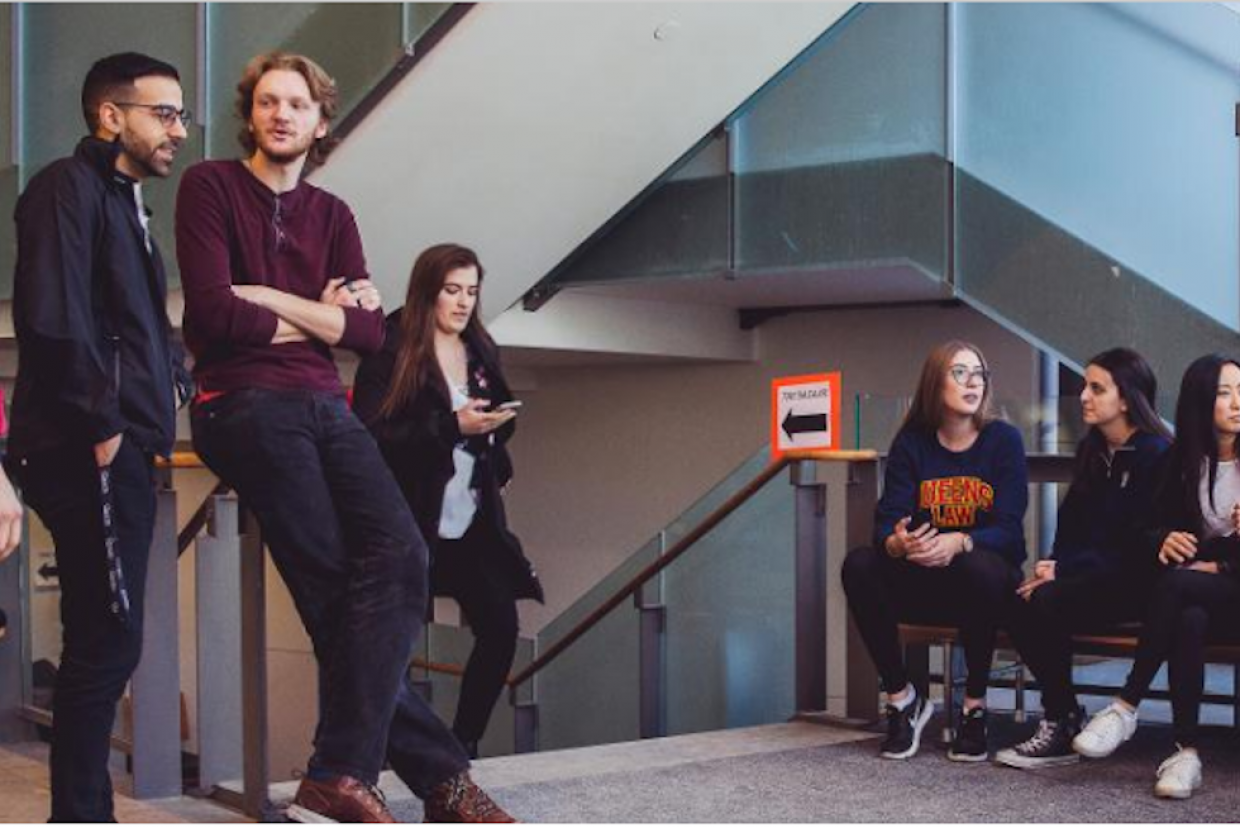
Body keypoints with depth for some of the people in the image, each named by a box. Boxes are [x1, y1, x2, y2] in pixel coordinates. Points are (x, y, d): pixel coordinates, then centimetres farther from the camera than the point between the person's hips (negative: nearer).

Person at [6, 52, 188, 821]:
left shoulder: (123, 199, 21)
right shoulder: (69, 187, -8)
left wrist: (144, 424, 12)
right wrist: (100, 426, -16)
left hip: (120, 451, 10)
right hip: (91, 454, -10)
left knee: (103, 643, 12)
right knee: (108, 642, -7)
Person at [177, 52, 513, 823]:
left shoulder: (332, 213, 19)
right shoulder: (211, 186, 4)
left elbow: (369, 330, 8)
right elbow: (215, 312, -9)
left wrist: (270, 299, -3)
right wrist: (316, 315, 2)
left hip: (325, 405, 5)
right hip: (244, 405, -5)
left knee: (399, 556, -18)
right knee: (339, 585, -14)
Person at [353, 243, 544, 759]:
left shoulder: (480, 351, 12)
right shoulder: (391, 354, -8)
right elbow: (374, 435, -16)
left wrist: (495, 424, 4)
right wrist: (452, 426, -22)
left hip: (474, 520, 6)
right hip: (414, 521, -6)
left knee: (500, 629, -1)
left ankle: (464, 744, 14)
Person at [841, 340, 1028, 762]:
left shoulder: (1003, 439, -5)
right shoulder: (911, 442, 1)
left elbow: (1008, 530, -15)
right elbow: (887, 518, -8)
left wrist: (958, 543, -36)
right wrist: (897, 542, -34)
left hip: (986, 580, -2)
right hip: (922, 583, 3)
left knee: (980, 565, -37)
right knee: (858, 564, -24)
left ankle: (975, 706, -17)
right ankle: (902, 698, -9)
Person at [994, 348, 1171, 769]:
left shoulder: (1156, 455, -11)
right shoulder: (1091, 451, 14)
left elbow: (1138, 545, -16)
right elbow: (1071, 522, 15)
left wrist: (1064, 570, -19)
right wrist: (1053, 566, -5)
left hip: (1136, 583, -7)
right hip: (1086, 577, 7)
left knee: (1049, 603, -29)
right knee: (1020, 604, -20)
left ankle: (1061, 729, -18)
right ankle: (1059, 716, -13)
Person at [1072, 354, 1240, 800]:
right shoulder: (1183, 459, 7)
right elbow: (1156, 527, 7)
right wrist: (1165, 540, -17)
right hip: (1197, 590, 3)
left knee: (1175, 586, -34)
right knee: (1189, 620, -35)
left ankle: (1126, 708, -28)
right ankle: (1187, 752, -33)